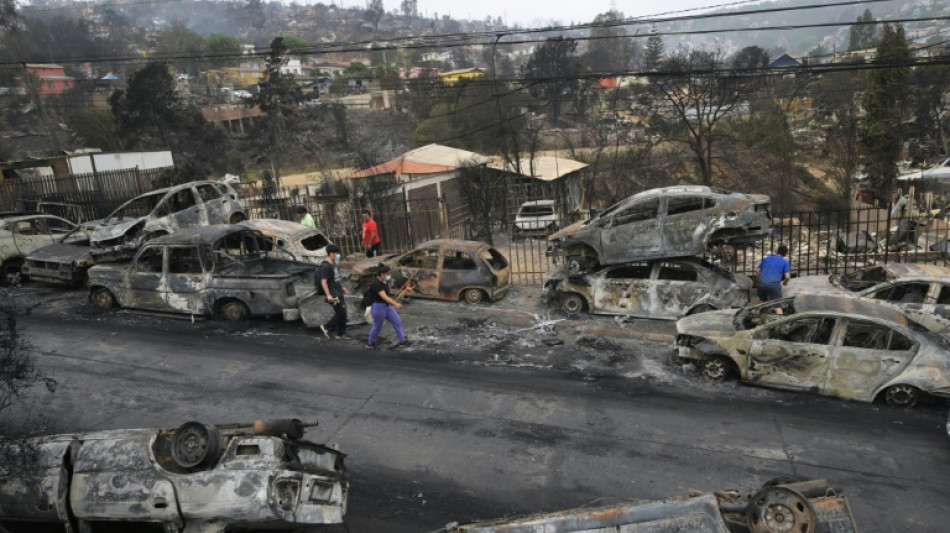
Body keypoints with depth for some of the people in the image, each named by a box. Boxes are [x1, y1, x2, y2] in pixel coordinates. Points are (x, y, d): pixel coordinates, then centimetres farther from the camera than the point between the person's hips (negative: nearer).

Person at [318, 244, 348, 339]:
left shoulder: (334, 264, 11)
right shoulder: (325, 266, -17)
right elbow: (323, 281, -20)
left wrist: (342, 287, 21)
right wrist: (328, 295, -23)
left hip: (338, 293, 9)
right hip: (333, 295, -9)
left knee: (342, 313, 10)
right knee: (341, 312, -8)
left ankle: (340, 334, 19)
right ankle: (327, 327, 9)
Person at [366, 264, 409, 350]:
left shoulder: (384, 282, 5)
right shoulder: (376, 284, -24)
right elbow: (384, 297, -34)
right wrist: (395, 304, -44)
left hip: (387, 306, 9)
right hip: (378, 307, -9)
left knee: (397, 321, 3)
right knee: (377, 327, 5)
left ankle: (401, 340, 8)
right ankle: (371, 343, 26)